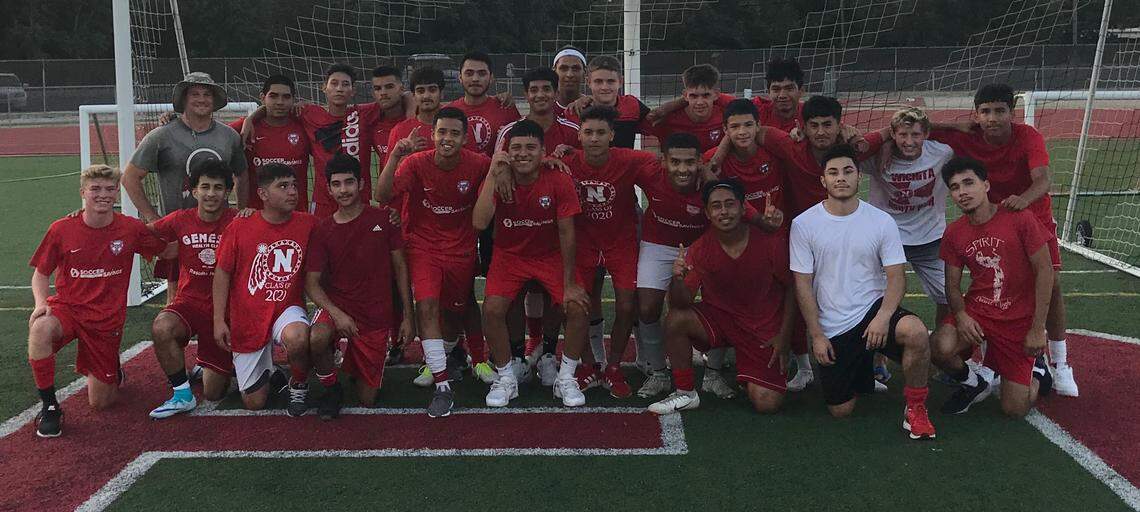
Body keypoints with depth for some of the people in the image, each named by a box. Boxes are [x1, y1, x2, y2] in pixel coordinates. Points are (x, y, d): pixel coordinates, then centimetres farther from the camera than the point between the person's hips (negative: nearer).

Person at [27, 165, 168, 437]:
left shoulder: (131, 229, -7)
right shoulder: (61, 229, -7)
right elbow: (41, 273, 3)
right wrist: (41, 303, -15)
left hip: (107, 320, 0)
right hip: (66, 308, 0)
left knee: (100, 403, 2)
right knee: (40, 330, -38)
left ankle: (112, 370, 40)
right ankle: (49, 407, -18)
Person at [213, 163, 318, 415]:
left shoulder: (308, 224, -6)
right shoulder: (239, 227, -9)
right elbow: (222, 274, -2)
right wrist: (219, 321, -6)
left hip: (287, 308, 0)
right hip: (247, 320, 1)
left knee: (297, 337, -40)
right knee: (254, 402, 7)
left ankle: (299, 385, -6)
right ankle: (266, 369, 43)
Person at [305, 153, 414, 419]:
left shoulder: (382, 219, -3)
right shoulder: (323, 230, -2)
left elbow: (400, 267, 2)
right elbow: (311, 282, -4)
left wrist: (408, 317, -1)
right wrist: (336, 313, -22)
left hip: (377, 318, 0)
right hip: (337, 306, 0)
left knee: (367, 400, 3)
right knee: (316, 339, -37)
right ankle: (332, 389, -5)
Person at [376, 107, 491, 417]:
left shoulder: (479, 164, -12)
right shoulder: (416, 163, -15)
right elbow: (382, 196, -25)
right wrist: (394, 156, -35)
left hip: (461, 249, 2)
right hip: (423, 244, -2)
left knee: (455, 313, 13)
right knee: (427, 306, -20)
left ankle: (441, 360, 46)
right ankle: (442, 388, -17)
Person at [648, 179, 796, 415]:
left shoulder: (770, 241, -15)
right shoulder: (700, 249, -11)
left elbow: (791, 288, -2)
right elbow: (682, 304, -15)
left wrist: (784, 336, -6)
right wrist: (677, 278, -37)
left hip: (764, 328, -1)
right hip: (718, 317, 2)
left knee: (766, 404, -13)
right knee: (675, 320, -27)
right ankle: (686, 394, -8)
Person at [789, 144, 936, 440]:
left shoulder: (881, 221, -2)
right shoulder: (804, 224, -4)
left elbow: (896, 277, -4)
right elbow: (803, 284, -3)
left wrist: (883, 316, -23)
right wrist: (816, 336, -7)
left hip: (873, 308, 0)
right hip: (832, 328, 1)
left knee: (916, 332, -34)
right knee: (840, 410, 3)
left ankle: (915, 408, -10)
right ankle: (862, 369, 38)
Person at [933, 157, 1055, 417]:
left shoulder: (1020, 219, -14)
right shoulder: (953, 234, -1)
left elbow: (1044, 271, -11)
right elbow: (952, 286, 4)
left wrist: (1038, 329, -13)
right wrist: (960, 315, -18)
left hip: (1019, 321, -3)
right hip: (976, 311, 3)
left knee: (1015, 410, -4)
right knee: (941, 348, -31)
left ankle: (1035, 370, 32)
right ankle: (974, 385, 4)